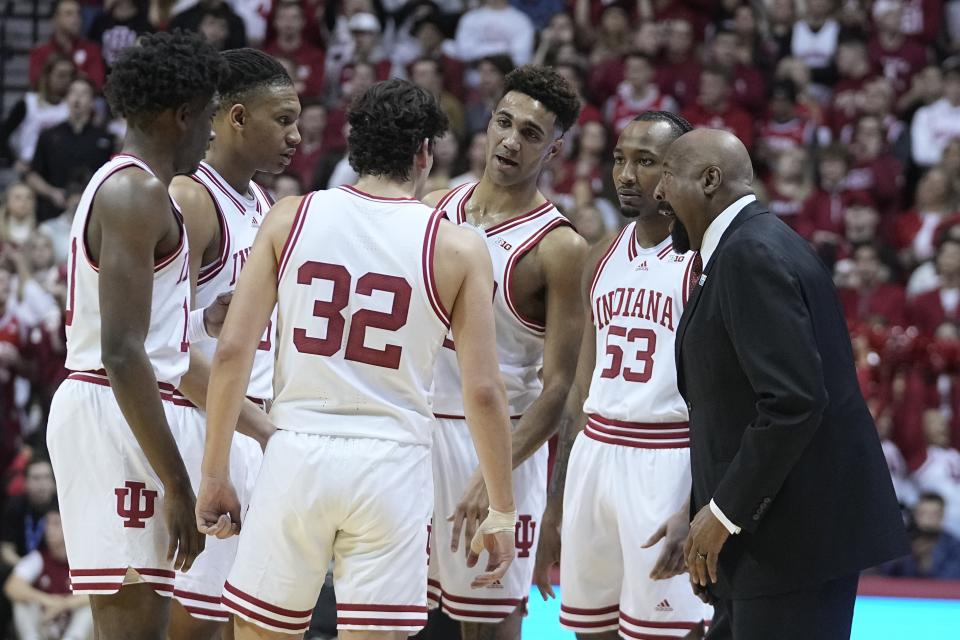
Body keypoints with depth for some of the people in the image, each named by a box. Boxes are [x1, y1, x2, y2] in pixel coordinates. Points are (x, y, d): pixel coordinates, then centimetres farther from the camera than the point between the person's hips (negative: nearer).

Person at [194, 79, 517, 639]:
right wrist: (502, 511, 7)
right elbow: (484, 390, -2)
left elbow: (232, 351, -2)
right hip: (391, 465, -1)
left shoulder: (291, 219, 2)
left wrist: (215, 475, 5)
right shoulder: (458, 249, -1)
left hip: (297, 452, 1)